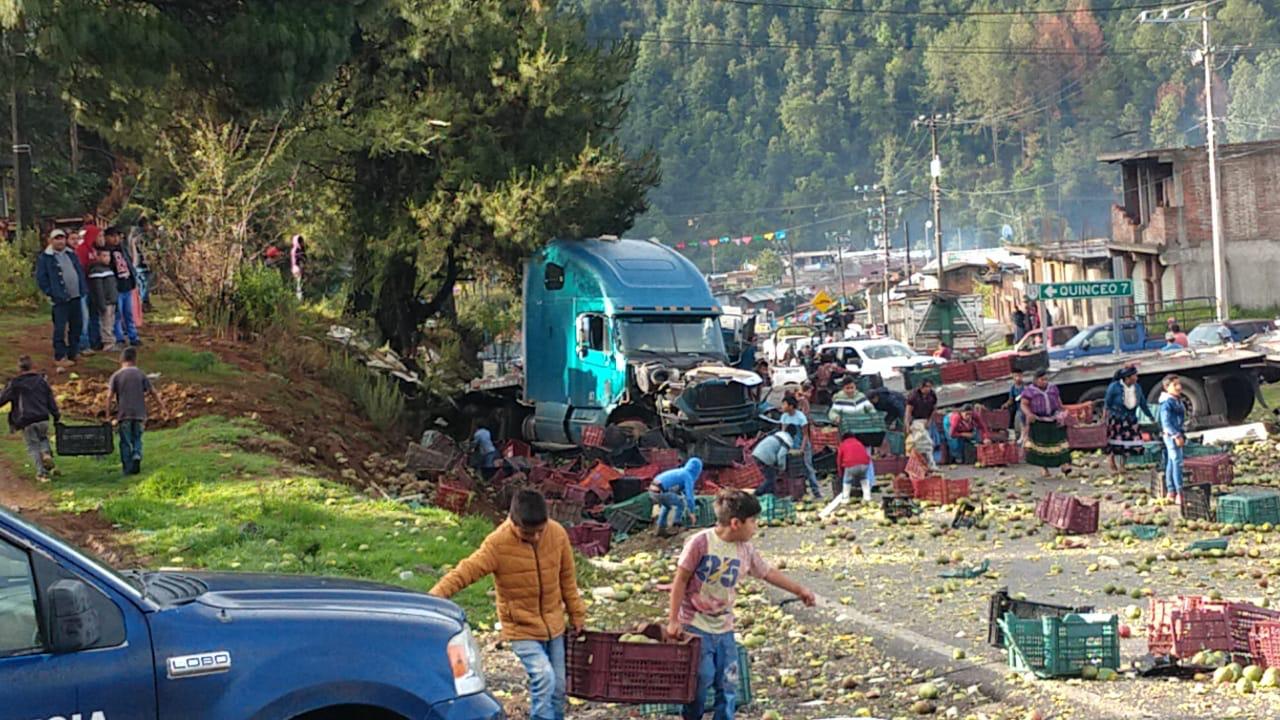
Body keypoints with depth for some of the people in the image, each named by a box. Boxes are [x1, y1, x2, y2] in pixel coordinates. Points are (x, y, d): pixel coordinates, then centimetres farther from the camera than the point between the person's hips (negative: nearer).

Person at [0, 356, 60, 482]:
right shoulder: (41, 381, 7)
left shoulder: (14, 384, -3)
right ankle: (46, 453, -4)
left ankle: (42, 472, 1)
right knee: (43, 438, 27)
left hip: (26, 421, -3)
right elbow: (51, 401, 10)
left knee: (33, 446, 8)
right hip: (43, 419, 3)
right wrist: (57, 417, 17)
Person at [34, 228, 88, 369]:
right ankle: (59, 357, 0)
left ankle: (73, 354, 22)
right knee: (60, 328, -6)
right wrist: (50, 293, -12)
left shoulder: (71, 254, 14)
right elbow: (41, 278, -7)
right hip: (60, 299, -6)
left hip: (75, 296, 6)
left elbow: (80, 271, 19)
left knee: (76, 327, 11)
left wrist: (83, 289, 8)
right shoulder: (45, 258, -6)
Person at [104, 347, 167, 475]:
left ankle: (128, 469, 5)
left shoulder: (116, 376, 0)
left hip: (123, 414, -1)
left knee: (125, 442, 6)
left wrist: (107, 414, -2)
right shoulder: (141, 375, 4)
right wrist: (162, 407, 11)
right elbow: (153, 392, 4)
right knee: (137, 439, 14)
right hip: (139, 413, 1)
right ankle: (137, 455, -15)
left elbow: (110, 396, -6)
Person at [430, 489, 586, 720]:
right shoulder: (498, 544, -22)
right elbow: (466, 572, -26)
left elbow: (567, 577, 4)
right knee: (543, 677, -22)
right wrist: (433, 597, -39)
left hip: (554, 625, 4)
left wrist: (577, 614, 13)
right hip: (522, 628, -4)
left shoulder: (557, 534, -9)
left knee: (558, 686, 10)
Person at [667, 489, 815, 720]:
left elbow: (768, 572, 19)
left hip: (724, 628, 6)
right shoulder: (700, 543, -13)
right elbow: (681, 581, -9)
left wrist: (799, 590, 20)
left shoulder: (746, 550, 4)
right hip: (695, 625, -6)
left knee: (728, 684, 2)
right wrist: (673, 620, -9)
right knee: (702, 678, -11)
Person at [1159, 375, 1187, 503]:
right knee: (1177, 463, -11)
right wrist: (1177, 435, -25)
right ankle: (1179, 494, -12)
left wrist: (1182, 435, 21)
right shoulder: (1167, 402, -16)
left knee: (1171, 463, 13)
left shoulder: (1177, 401, 14)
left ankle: (1170, 492, 18)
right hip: (1171, 435, -10)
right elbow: (1166, 422, -22)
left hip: (1177, 435, 10)